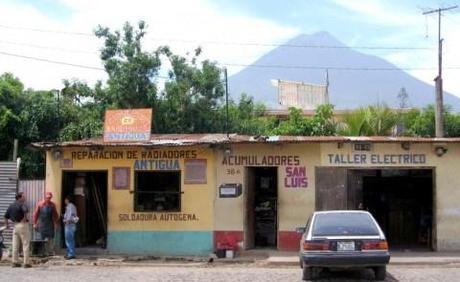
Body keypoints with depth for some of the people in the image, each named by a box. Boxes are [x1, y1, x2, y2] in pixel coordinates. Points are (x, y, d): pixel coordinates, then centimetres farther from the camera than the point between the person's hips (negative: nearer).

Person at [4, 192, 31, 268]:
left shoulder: (11, 206, 13)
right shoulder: (22, 204, -11)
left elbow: (6, 216, 16)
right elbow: (25, 211, -32)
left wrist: (7, 224, 24)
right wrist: (25, 219, -20)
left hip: (15, 226, 7)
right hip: (23, 225, -7)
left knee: (15, 245, 11)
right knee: (25, 245, -2)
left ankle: (15, 262, 12)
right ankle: (26, 263, -3)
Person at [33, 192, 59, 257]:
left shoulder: (52, 205, 5)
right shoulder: (40, 204, -2)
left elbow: (55, 215, 11)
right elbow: (35, 214, 1)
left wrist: (56, 222, 6)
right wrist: (35, 223, 0)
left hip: (50, 224, 2)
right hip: (42, 224, -2)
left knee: (51, 238, -3)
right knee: (44, 239, -3)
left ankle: (51, 251, 3)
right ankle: (45, 252, 2)